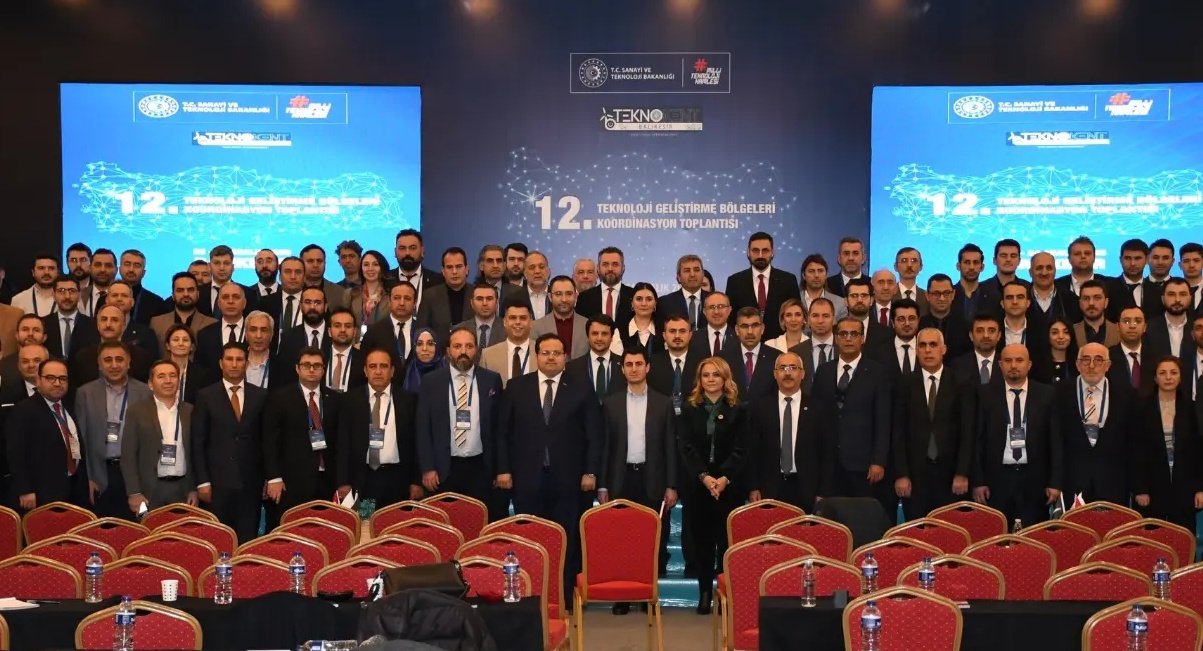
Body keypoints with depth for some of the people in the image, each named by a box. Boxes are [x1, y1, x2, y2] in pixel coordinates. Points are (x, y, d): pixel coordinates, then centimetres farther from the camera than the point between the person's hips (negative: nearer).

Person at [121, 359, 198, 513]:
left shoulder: (190, 412, 8)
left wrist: (195, 489, 6)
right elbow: (128, 455, -2)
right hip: (149, 490, -2)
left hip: (183, 489, 2)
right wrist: (134, 493, -8)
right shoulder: (137, 411, 1)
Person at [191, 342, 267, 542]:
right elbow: (198, 442, 1)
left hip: (251, 482, 1)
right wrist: (202, 481, -5)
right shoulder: (206, 396, 3)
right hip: (218, 481, -1)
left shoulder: (260, 396, 7)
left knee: (248, 540, 3)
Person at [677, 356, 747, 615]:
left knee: (727, 541, -1)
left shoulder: (738, 410, 4)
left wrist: (724, 478, -17)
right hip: (697, 485, 1)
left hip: (729, 485, -1)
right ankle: (704, 593, 9)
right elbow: (687, 448, -2)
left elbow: (740, 450, -3)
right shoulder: (688, 409, 7)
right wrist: (704, 477, -16)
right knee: (701, 541, 4)